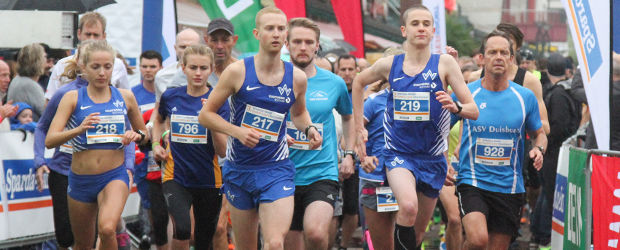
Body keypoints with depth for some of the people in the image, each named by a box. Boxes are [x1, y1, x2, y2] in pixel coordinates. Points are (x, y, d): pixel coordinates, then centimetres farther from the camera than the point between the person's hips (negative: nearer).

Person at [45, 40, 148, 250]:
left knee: (107, 229, -29)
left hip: (114, 176, -1)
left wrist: (137, 135, -7)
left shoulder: (125, 97, 3)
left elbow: (144, 134, 17)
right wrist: (79, 129, -29)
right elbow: (50, 140, -12)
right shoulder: (72, 98, -2)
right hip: (81, 179, 1)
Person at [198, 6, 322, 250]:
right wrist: (237, 131, -18)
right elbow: (205, 114, -3)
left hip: (277, 169, 0)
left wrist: (309, 128, -1)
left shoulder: (297, 78, -1)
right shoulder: (238, 72, -7)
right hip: (239, 170, 0)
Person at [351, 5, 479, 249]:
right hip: (398, 154, -1)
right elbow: (359, 82, 20)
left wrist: (456, 107, -30)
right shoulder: (389, 65, -1)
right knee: (408, 207, -31)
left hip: (432, 158, 1)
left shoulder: (444, 63, -6)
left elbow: (474, 111, -7)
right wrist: (359, 127, 17)